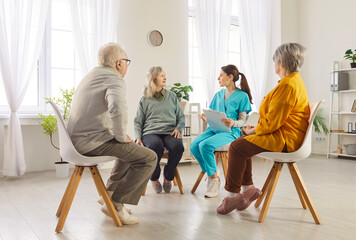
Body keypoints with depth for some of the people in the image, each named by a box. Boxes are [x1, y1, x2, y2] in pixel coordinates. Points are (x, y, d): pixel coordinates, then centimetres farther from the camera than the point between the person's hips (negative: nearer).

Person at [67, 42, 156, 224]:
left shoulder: (90, 76, 21)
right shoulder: (114, 79, -12)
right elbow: (118, 107, -34)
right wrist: (121, 136, -18)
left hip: (78, 139, 10)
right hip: (93, 142, -10)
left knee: (132, 150, 27)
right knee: (149, 158, -10)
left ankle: (109, 193, 25)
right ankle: (116, 204, -5)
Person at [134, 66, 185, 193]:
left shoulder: (172, 96, 20)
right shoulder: (144, 100, 14)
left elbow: (181, 117, 18)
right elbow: (138, 122, 12)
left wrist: (178, 128, -2)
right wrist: (138, 138, -5)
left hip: (170, 132, 2)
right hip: (150, 132, -1)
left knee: (178, 146, -33)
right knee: (156, 146, -37)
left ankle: (168, 177, -6)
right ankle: (154, 178, -9)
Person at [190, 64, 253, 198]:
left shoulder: (242, 96, 2)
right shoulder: (218, 95, 21)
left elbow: (242, 121, -2)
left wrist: (233, 123, -24)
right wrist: (206, 118, -2)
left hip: (230, 132, -6)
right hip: (214, 129, 6)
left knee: (205, 145, -32)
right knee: (194, 145, -22)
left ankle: (214, 179, -13)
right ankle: (210, 176, -6)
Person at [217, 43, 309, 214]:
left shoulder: (288, 85, -19)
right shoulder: (294, 81, 17)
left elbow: (273, 121, -22)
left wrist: (253, 131, -6)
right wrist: (255, 128, 11)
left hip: (285, 139, -12)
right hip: (283, 133, 12)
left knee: (237, 147, -16)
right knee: (241, 143, 14)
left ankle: (233, 195, -4)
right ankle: (248, 188, 16)